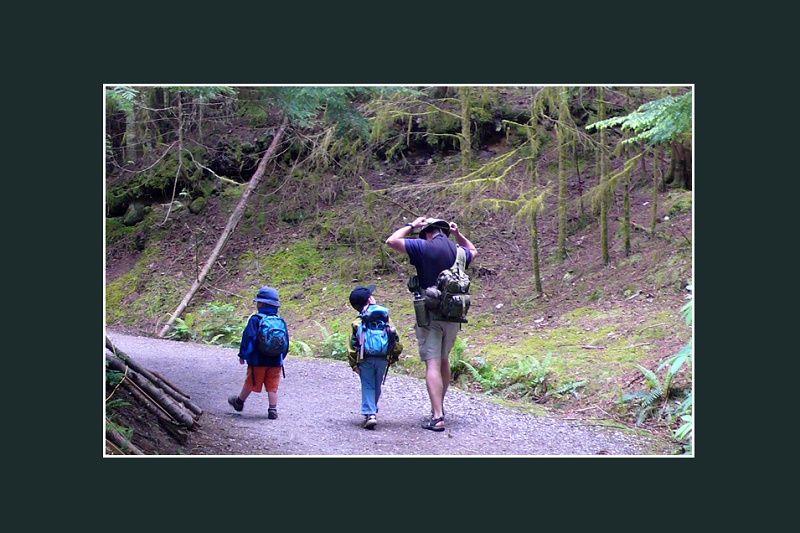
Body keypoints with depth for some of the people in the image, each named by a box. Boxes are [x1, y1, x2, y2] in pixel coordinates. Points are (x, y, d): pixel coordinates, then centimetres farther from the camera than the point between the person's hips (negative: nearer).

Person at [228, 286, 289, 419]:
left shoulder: (255, 319, -12)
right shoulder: (280, 321, 4)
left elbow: (249, 338, -14)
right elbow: (286, 342, 10)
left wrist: (243, 354, -3)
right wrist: (281, 358, 21)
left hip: (258, 361, -3)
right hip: (276, 361, 3)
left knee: (251, 383, 14)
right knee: (272, 386, 6)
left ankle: (239, 402, 34)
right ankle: (273, 409, 1)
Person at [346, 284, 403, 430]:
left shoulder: (357, 323, 0)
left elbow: (352, 346, -4)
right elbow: (396, 339, 4)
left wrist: (354, 364, 0)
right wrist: (394, 357, 15)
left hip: (365, 359, -2)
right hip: (383, 359, 2)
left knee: (367, 386, 2)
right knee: (377, 386, 17)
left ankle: (369, 414, -12)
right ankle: (372, 410, 28)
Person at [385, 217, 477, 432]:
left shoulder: (423, 247, -9)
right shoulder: (458, 251, 9)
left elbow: (391, 241, -5)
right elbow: (473, 251, 33)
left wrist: (411, 226, 6)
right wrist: (458, 234, 25)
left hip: (430, 314, -6)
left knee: (432, 364, -9)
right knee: (444, 361, 20)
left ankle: (437, 417, -18)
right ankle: (438, 407, 35)